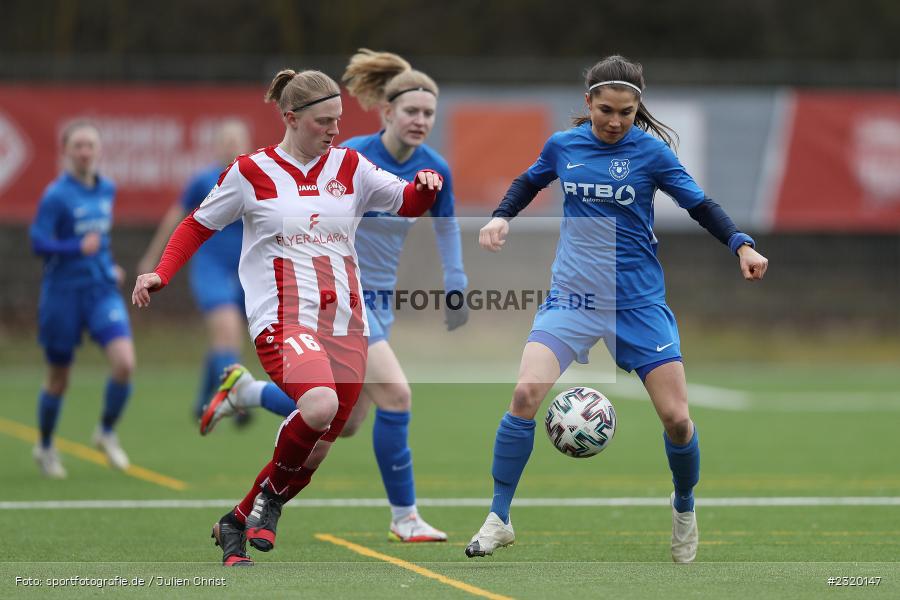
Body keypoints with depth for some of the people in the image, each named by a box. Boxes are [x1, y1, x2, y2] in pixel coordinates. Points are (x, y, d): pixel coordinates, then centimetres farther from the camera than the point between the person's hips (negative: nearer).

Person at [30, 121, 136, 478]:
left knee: (124, 363, -17)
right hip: (63, 294, -4)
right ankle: (45, 447, 31)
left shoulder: (107, 190, 6)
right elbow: (38, 242, -18)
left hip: (102, 290, 4)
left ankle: (107, 432, 8)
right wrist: (78, 248, -32)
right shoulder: (57, 195, -13)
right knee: (58, 379, 7)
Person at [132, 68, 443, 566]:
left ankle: (237, 524, 25)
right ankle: (272, 493, -5)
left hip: (345, 322, 5)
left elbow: (407, 202, 12)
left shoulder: (349, 166, 11)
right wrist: (161, 274, -1)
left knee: (315, 450, 3)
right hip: (283, 318, -5)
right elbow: (199, 225, 12)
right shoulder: (251, 173, 2)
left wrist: (424, 187, -11)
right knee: (319, 404, -33)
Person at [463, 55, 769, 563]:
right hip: (572, 296, 1)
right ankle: (499, 520, -8)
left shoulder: (651, 150, -6)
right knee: (527, 392, -20)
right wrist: (502, 216, 5)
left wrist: (742, 245, -15)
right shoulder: (563, 145, 1)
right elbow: (530, 182, 21)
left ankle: (685, 509, 28)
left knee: (677, 418, -3)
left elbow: (701, 205, 0)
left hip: (638, 303, -1)